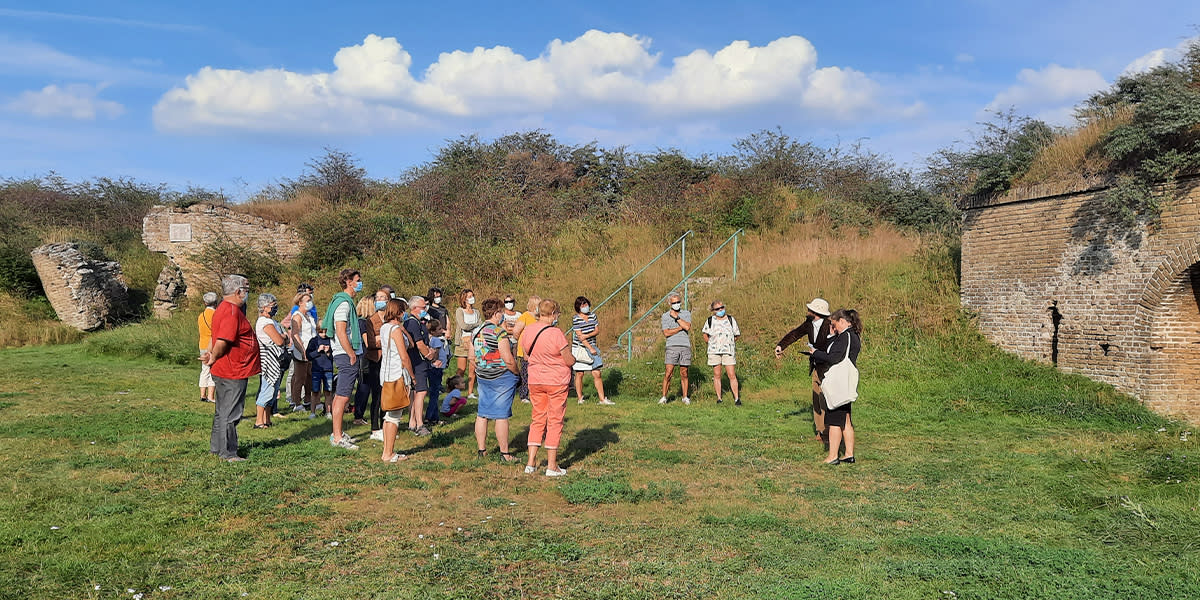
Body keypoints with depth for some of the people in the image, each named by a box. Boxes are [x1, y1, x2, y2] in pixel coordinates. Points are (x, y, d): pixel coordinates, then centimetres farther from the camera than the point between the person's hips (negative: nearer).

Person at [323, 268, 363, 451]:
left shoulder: (346, 301, 18)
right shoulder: (343, 303, -14)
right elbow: (341, 332, -21)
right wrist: (352, 354, -18)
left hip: (345, 354, 11)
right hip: (346, 354, -11)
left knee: (339, 395, 15)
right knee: (343, 396, -8)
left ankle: (337, 433, 23)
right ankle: (337, 437, -4)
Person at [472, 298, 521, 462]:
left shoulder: (476, 332, 7)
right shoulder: (499, 333, -17)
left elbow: (473, 358, 13)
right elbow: (509, 360, -19)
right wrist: (517, 374, -5)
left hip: (482, 378, 7)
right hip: (502, 377, -7)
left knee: (482, 414, 12)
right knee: (501, 416, -2)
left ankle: (481, 450, 19)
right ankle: (504, 453, 5)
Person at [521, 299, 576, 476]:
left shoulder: (528, 331, -1)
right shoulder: (556, 333, -19)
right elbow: (569, 361, -14)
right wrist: (573, 356, 7)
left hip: (535, 381, 5)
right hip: (557, 382, -5)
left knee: (538, 420, 15)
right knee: (555, 421, 4)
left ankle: (531, 463, 14)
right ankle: (552, 466, 9)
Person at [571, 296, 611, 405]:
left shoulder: (593, 316, 7)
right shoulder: (576, 319, -10)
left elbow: (597, 331, 4)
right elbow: (580, 336, -14)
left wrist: (587, 335, -15)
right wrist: (590, 348, -16)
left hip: (592, 347, 4)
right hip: (579, 349, -4)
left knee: (597, 374, -1)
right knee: (579, 374, 5)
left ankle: (602, 398, 2)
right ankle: (580, 398, 17)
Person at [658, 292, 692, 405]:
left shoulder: (686, 313, 12)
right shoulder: (665, 316, 7)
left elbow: (687, 327, -7)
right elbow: (666, 333, -5)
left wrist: (676, 317, -5)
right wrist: (681, 328, -5)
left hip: (685, 346, 2)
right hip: (672, 346, -1)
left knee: (684, 373, 5)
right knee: (668, 372, -7)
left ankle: (685, 397, 13)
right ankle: (664, 397, 0)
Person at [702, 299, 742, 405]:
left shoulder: (731, 320, 4)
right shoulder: (710, 321, 4)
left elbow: (737, 335, 13)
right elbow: (705, 335, 16)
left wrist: (729, 344, 8)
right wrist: (711, 344, 10)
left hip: (728, 351, -1)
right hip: (714, 351, 1)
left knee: (732, 375, -6)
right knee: (717, 375, 4)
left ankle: (737, 398, -2)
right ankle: (719, 398, 12)